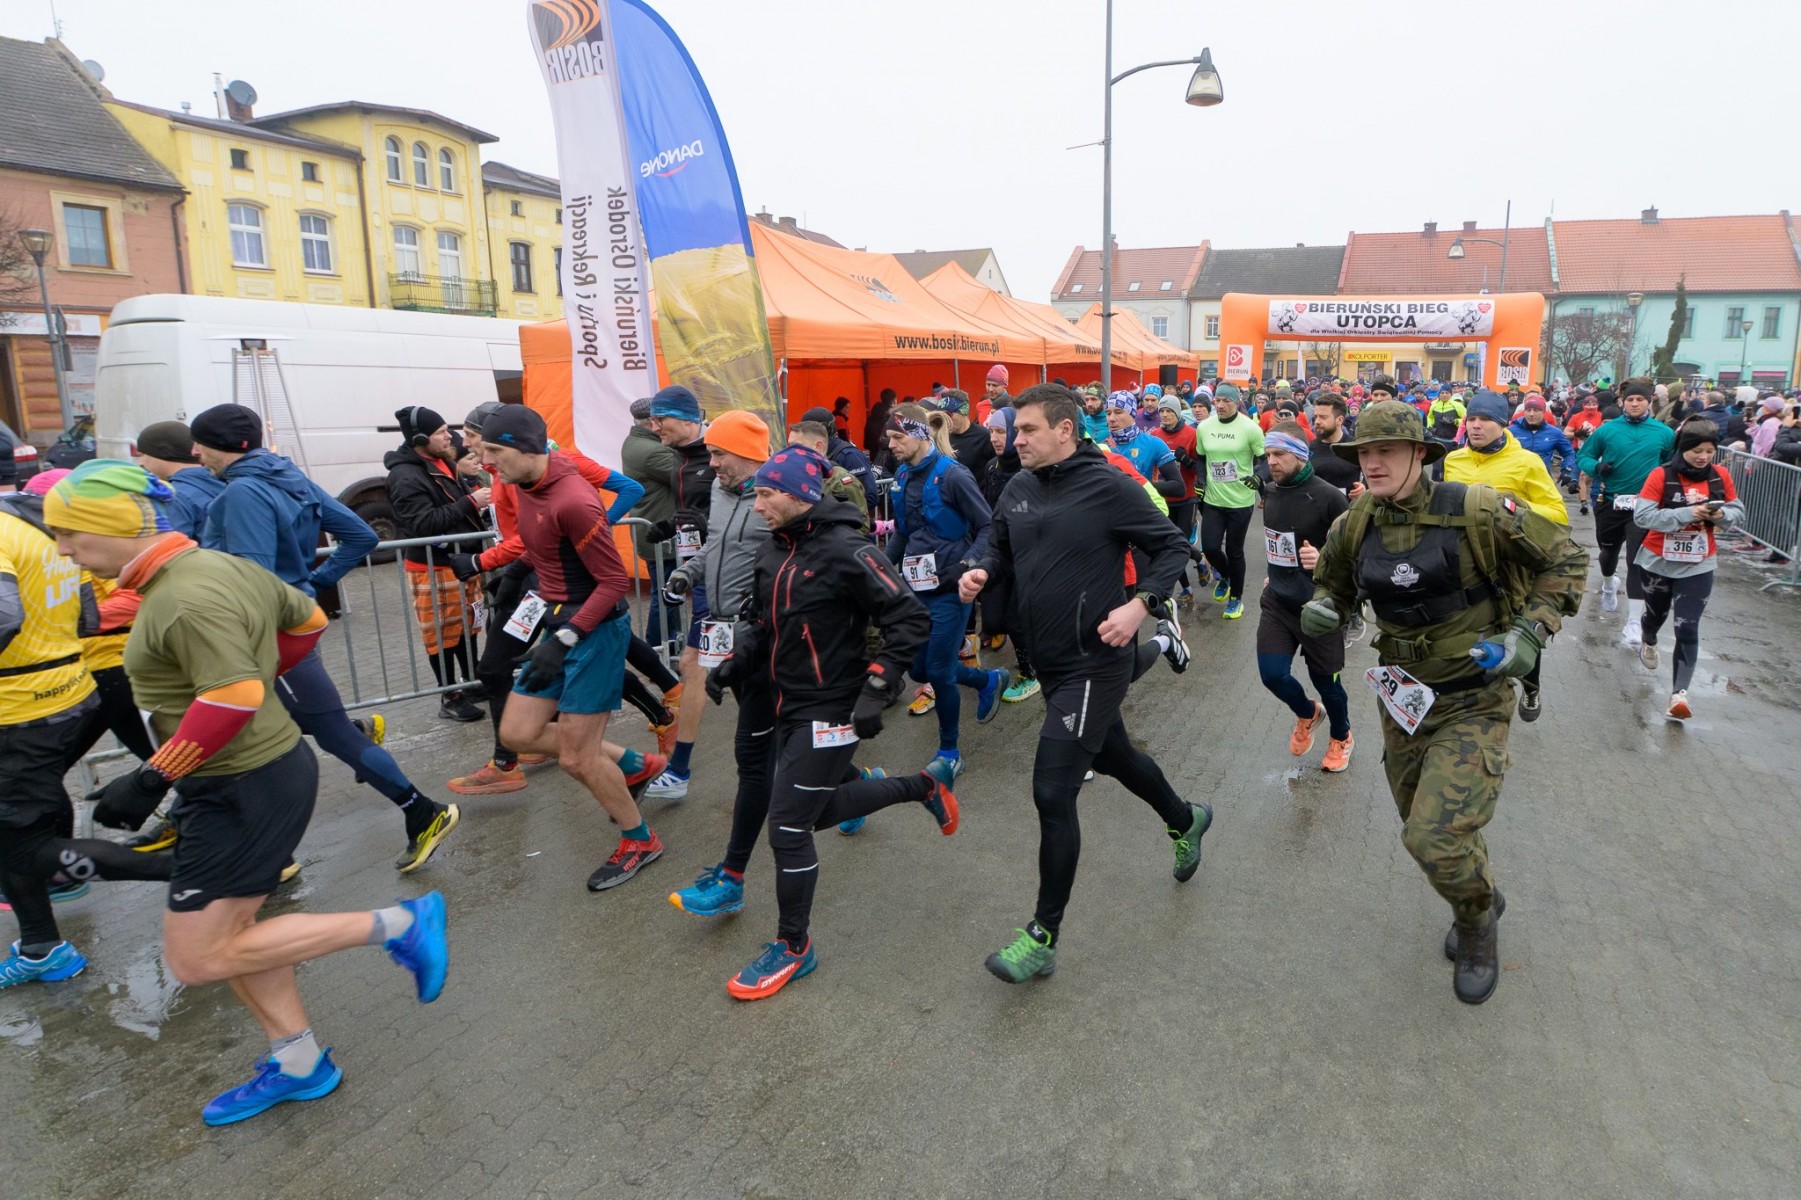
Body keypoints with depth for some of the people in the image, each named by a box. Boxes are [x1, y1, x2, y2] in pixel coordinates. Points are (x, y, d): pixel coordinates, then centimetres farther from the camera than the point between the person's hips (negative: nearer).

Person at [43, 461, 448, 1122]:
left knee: (197, 959, -1)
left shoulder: (186, 597, -23)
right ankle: (297, 1062, 31)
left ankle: (396, 924, -3)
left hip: (246, 788, -10)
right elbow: (306, 619, 18)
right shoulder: (218, 564, 6)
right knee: (223, 930, 18)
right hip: (245, 776, 10)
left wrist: (152, 780, -21)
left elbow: (234, 697, -29)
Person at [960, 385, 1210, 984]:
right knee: (1112, 755, 27)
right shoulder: (1018, 489, 3)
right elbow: (1001, 549, 14)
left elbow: (1172, 546, -8)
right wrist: (980, 572, -8)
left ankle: (1042, 937, 8)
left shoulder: (1109, 486, -15)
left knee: (1053, 793, -8)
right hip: (1048, 663, 8)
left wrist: (1139, 604, -22)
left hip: (1094, 664, -8)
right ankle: (1186, 820, 57)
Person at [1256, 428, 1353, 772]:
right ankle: (1307, 714, 31)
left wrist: (1324, 559, -32)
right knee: (1272, 674, -3)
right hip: (1277, 600, 5)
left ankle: (1341, 738, 39)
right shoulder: (1271, 492, 1)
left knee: (1325, 680, 9)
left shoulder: (1328, 497, -19)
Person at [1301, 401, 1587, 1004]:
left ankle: (1477, 924, 19)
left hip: (1472, 702, -5)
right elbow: (1333, 580, 15)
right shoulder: (1356, 525, -3)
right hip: (1402, 699, 6)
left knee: (1437, 839, -16)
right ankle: (1482, 898, 51)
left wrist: (1529, 634, -17)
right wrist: (1321, 608, -9)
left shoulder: (1476, 511, -18)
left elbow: (1565, 558, -6)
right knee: (1423, 829, 19)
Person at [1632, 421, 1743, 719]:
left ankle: (1679, 693, -10)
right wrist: (1686, 513, -28)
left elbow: (1738, 512, 5)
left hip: (1698, 566, 1)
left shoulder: (1720, 476, -2)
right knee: (1656, 613, 21)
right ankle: (1648, 641, 57)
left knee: (1687, 628, -7)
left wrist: (1722, 515, -17)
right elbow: (1641, 515, -21)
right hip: (1659, 562, -1)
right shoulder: (1661, 475, -14)